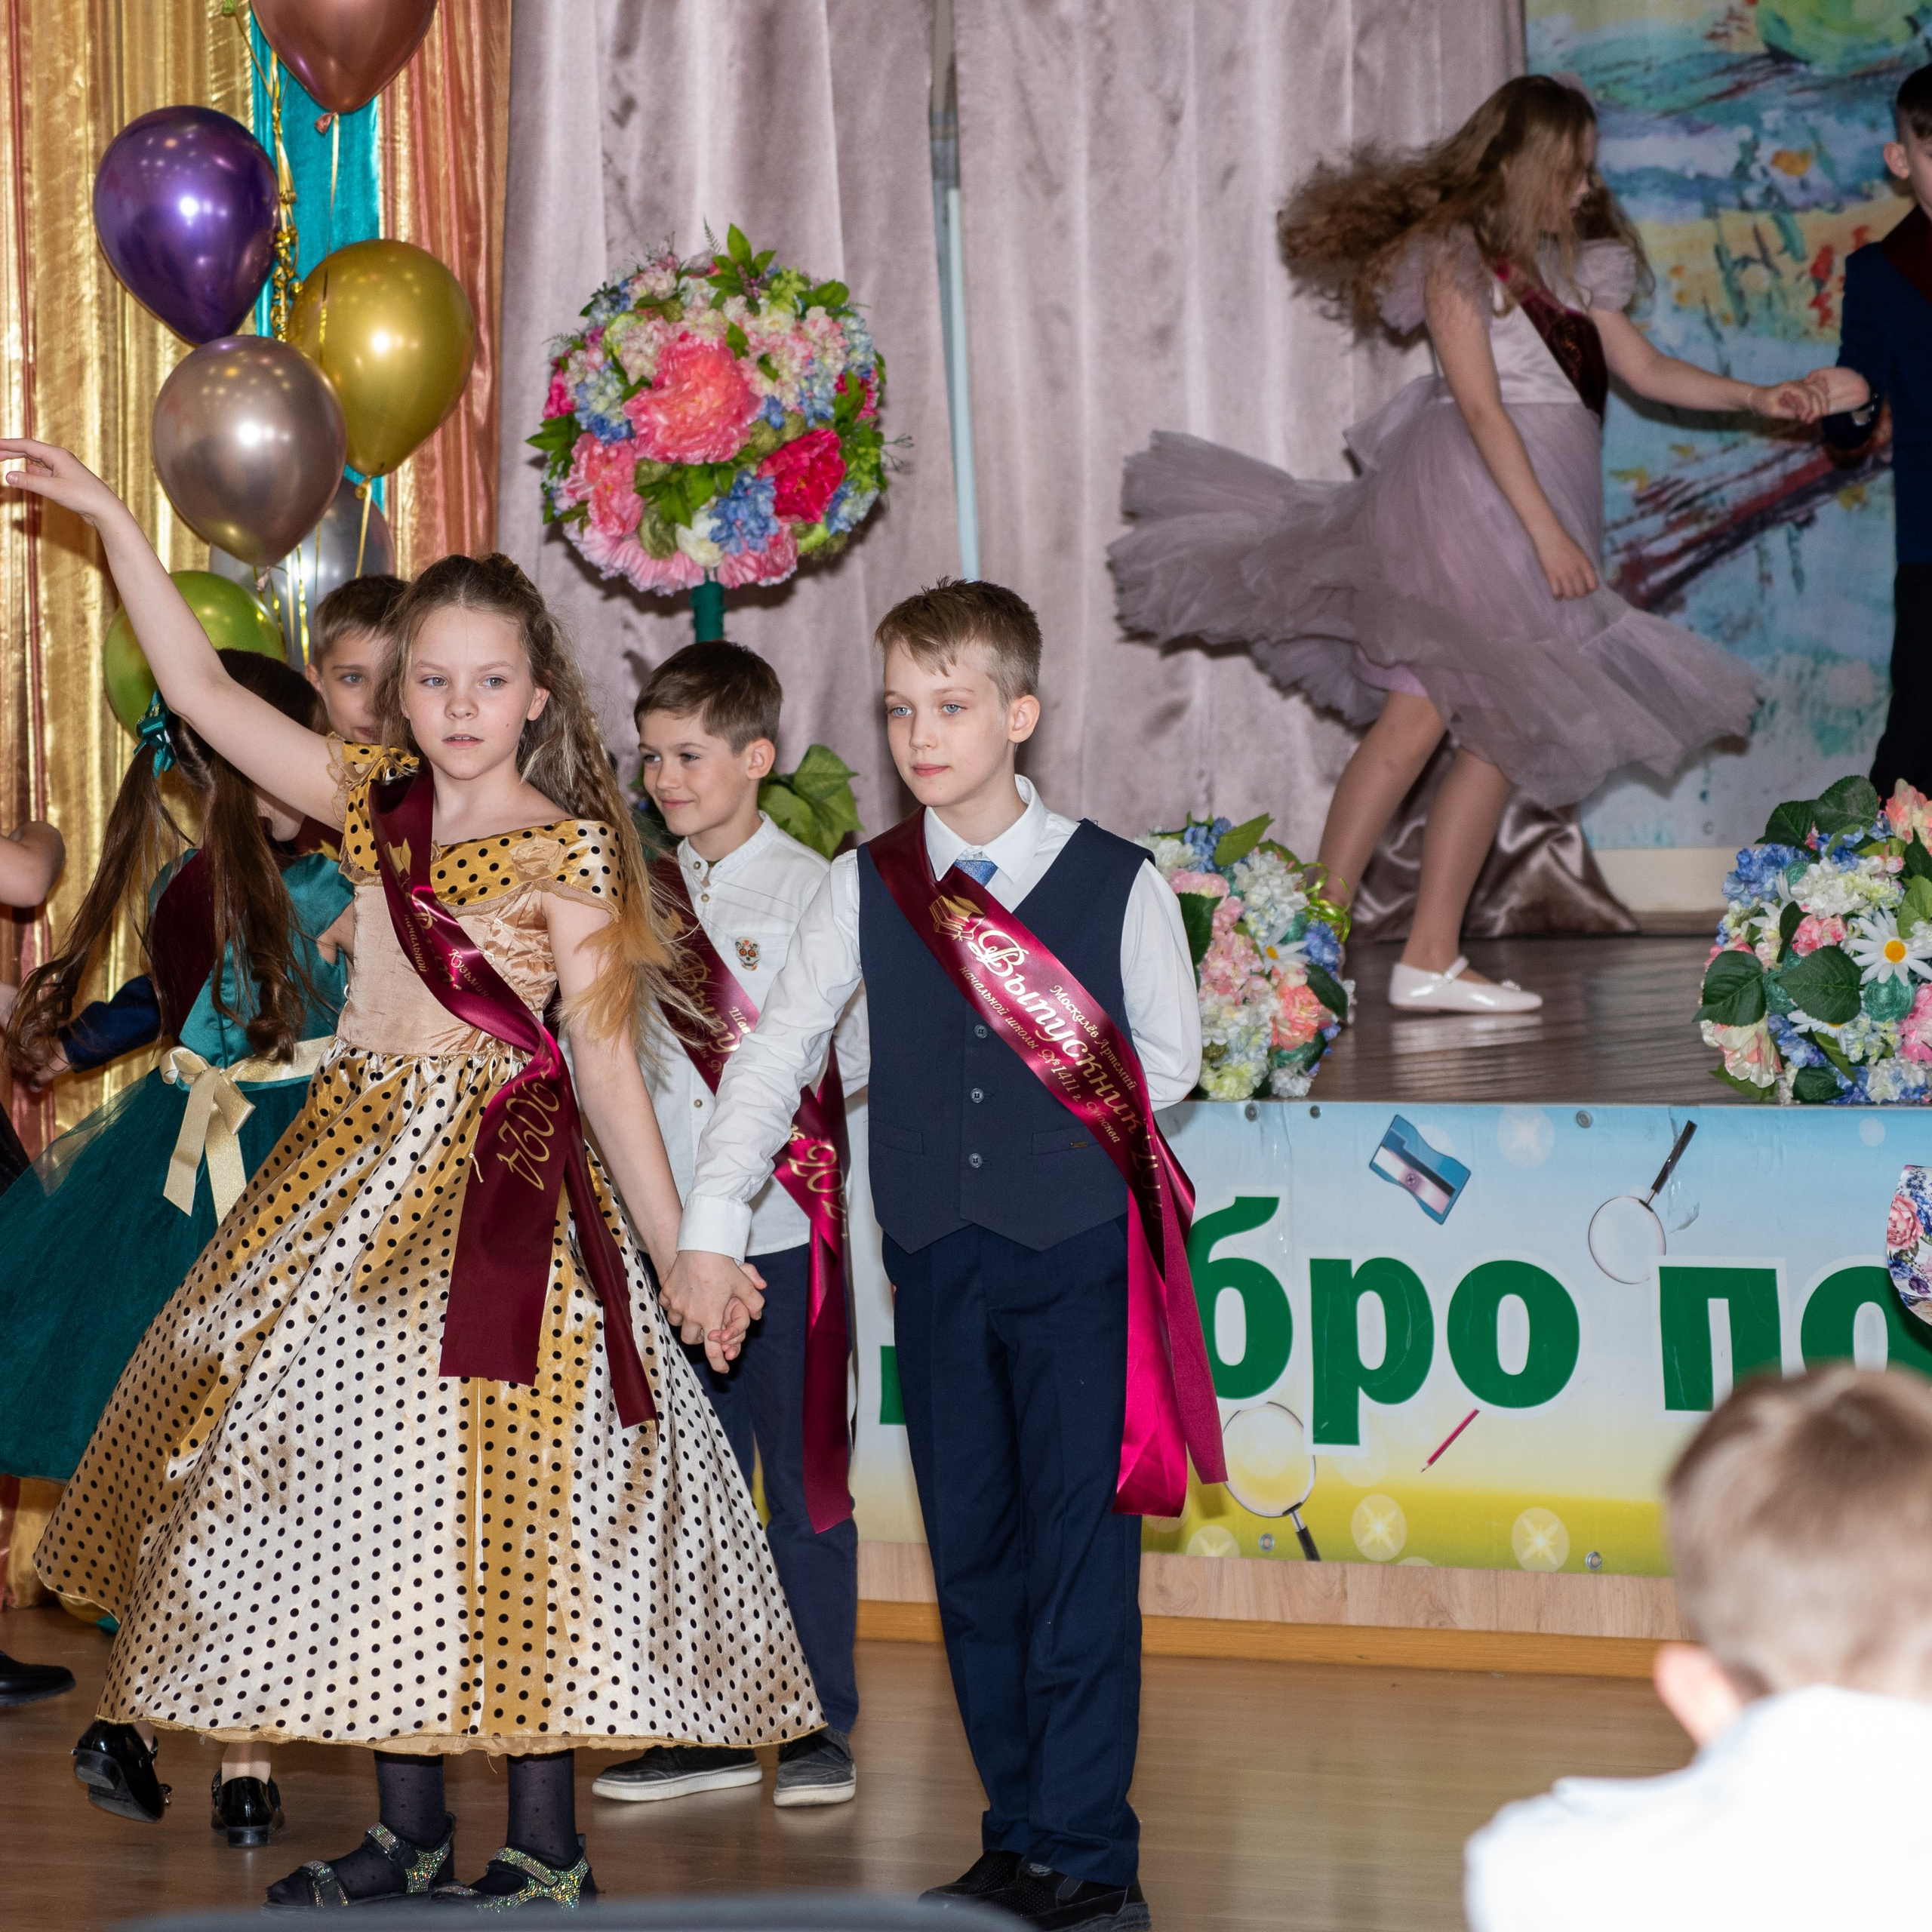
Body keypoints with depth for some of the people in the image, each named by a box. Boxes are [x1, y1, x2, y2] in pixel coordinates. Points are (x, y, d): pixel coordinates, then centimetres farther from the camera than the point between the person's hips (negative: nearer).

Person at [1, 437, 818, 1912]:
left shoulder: (569, 851, -6)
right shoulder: (378, 801, 8)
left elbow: (604, 1058, -6)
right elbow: (204, 692, 10)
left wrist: (684, 1253, -9)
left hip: (501, 1188, -6)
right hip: (358, 1167, 6)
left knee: (503, 1497, -6)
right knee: (364, 1488, 8)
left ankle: (546, 1850, 3)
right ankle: (410, 1832, 18)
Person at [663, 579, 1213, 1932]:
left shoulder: (1117, 882, -2)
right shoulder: (867, 886, 5)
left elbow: (1167, 1060, 9)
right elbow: (773, 1056, 7)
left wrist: (1060, 1134, 0)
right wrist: (710, 1229, 3)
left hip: (1081, 1253, -3)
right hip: (936, 1259, 3)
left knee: (1082, 1550, -5)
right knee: (971, 1552, 8)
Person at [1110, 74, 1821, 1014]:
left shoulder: (1567, 265, 20)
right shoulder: (1456, 254, -5)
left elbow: (1643, 367, 22)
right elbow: (1480, 405, -11)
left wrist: (1754, 398, 9)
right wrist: (1547, 531, -17)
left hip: (1540, 509, 8)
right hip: (1469, 494, -8)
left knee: (1502, 729, 2)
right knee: (1416, 715, -16)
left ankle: (1432, 960, 3)